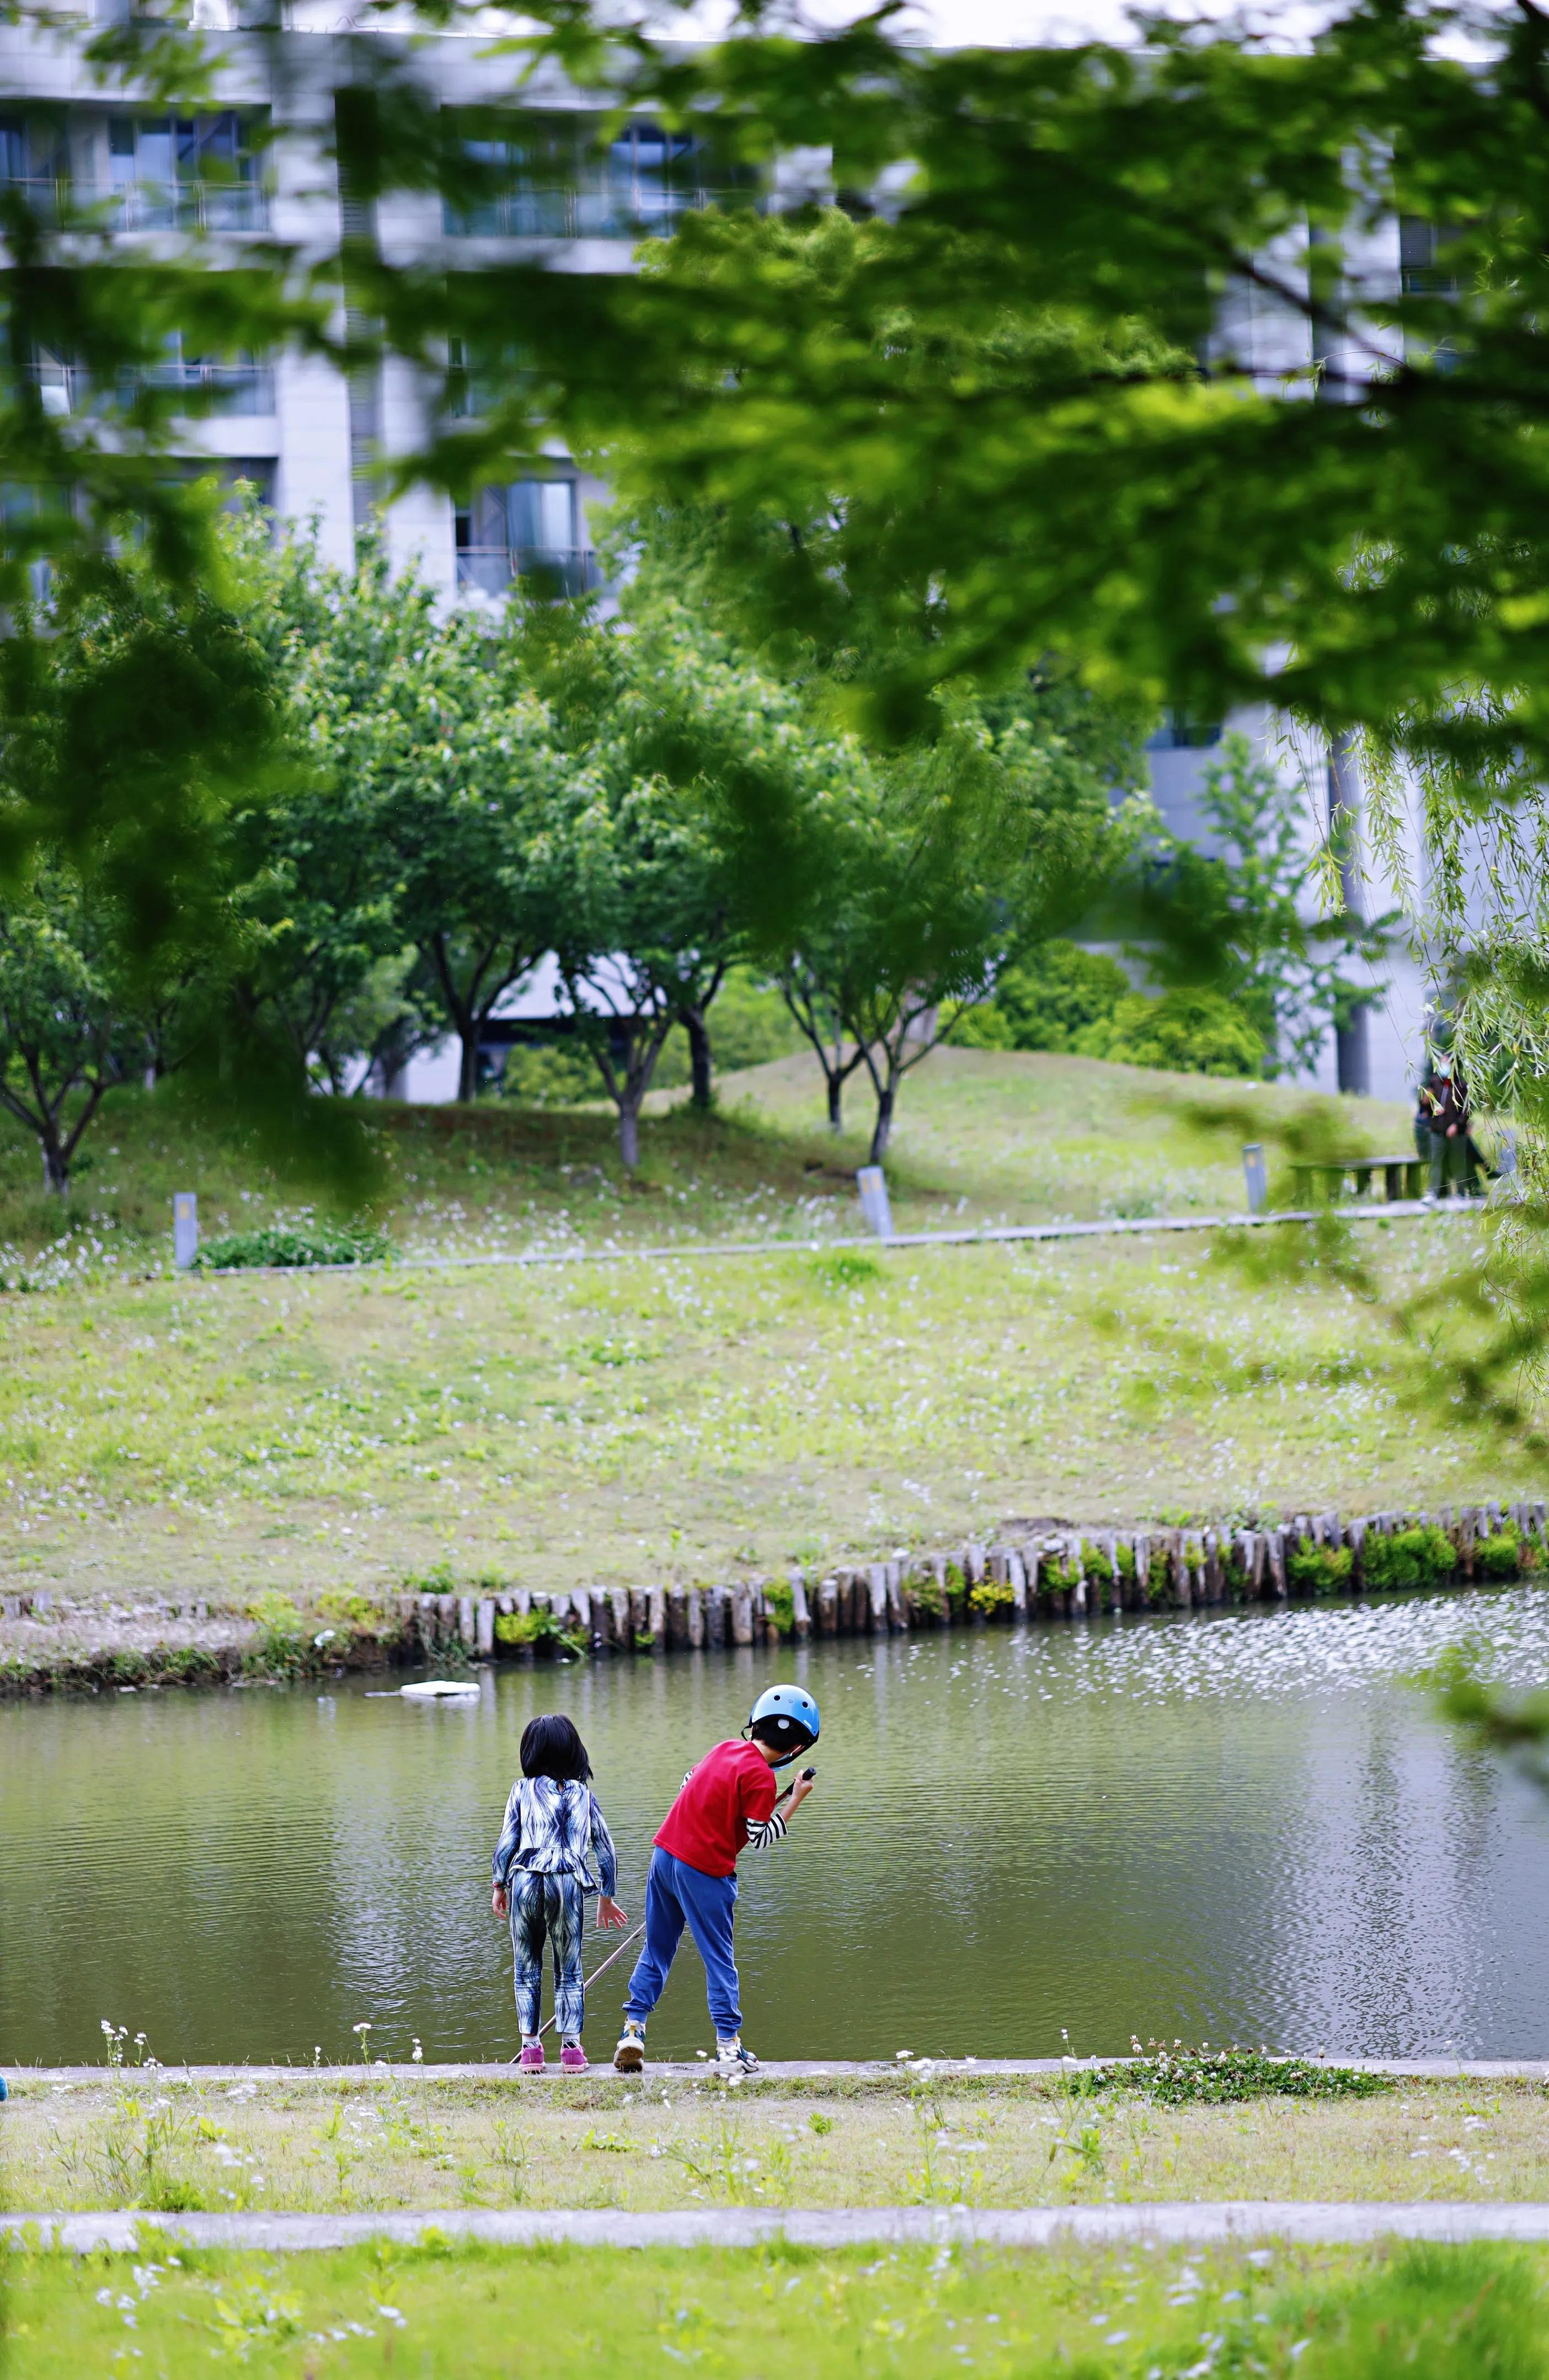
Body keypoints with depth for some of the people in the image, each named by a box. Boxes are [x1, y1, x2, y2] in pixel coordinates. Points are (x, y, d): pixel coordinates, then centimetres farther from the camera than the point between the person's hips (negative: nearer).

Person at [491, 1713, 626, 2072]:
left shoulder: (523, 1790, 8)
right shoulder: (583, 1793, 13)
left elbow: (506, 1841, 4)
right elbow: (604, 1848, 13)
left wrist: (499, 1885, 15)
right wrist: (607, 1897, 21)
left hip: (525, 1880, -1)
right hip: (568, 1881, 1)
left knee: (527, 1969, 9)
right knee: (569, 1971, 9)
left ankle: (530, 2047, 4)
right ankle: (571, 2048, 2)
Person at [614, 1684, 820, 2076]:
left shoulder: (727, 1749, 8)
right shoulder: (760, 1776, -14)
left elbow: (689, 1785, 21)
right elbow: (761, 1838, -12)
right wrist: (795, 1799, -6)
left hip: (665, 1853, 7)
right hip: (704, 1872, -7)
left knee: (657, 1950, 14)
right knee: (719, 1960, 2)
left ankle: (633, 2030, 6)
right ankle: (729, 2047, 0)